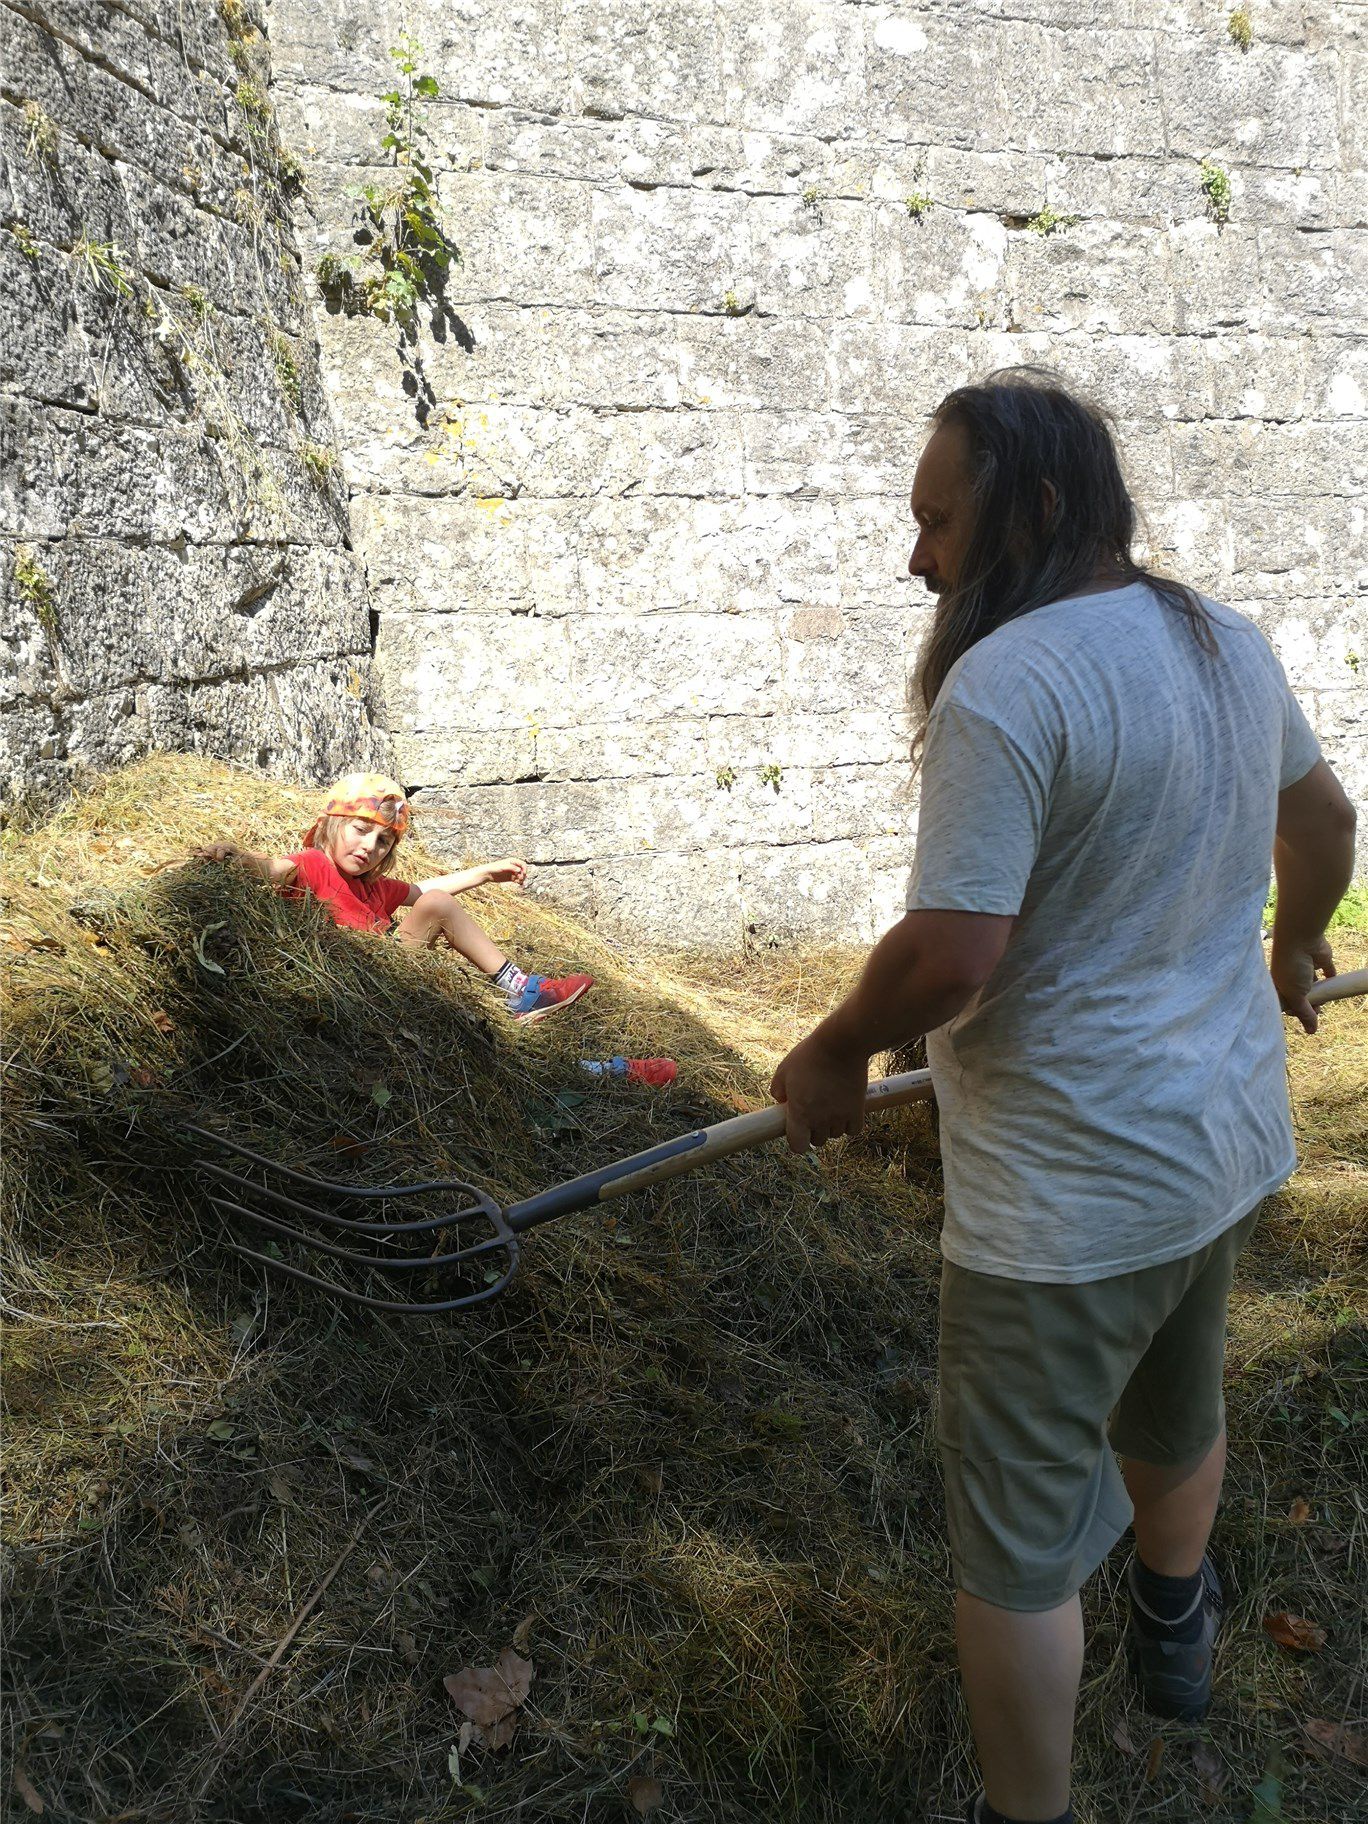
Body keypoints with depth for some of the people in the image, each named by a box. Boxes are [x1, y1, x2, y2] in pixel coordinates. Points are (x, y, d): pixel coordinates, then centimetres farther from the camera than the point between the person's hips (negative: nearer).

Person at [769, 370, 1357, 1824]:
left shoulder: (1004, 686, -25)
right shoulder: (1226, 641, 3)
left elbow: (951, 954, -29)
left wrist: (835, 1055, -10)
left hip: (1070, 1197, -9)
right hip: (1231, 1140, 9)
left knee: (1015, 1535, 8)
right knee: (1176, 1401, 33)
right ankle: (1174, 1635, 60)